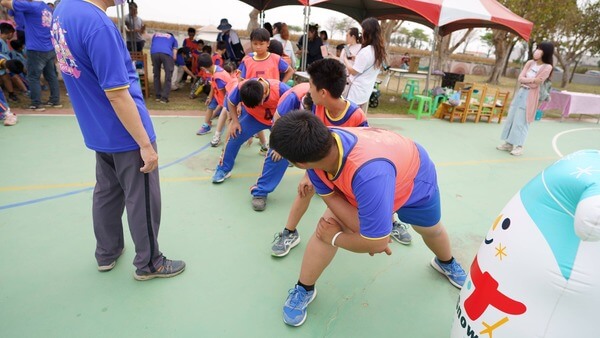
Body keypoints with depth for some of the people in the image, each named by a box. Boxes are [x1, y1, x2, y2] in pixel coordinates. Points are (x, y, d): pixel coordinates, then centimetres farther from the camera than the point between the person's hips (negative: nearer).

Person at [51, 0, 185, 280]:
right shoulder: (97, 23, -24)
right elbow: (117, 95, -24)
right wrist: (146, 144, -18)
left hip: (98, 131, 9)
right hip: (127, 135, -8)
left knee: (106, 193, 21)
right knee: (143, 200, 7)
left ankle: (106, 254, 40)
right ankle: (148, 264, 25)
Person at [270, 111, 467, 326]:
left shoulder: (369, 173, -54)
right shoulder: (318, 145, -35)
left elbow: (376, 244, -42)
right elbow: (330, 195, -21)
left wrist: (335, 238, -26)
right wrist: (365, 232, -29)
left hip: (415, 178, -3)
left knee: (431, 229, 24)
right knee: (327, 225, -14)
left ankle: (446, 262, 61)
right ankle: (304, 289, 9)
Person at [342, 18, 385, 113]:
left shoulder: (365, 51, -21)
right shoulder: (380, 51, 6)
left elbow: (353, 71, -14)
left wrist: (345, 59, 1)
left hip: (357, 91, -9)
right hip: (366, 91, 9)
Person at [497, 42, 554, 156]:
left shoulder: (547, 67, -10)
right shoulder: (530, 63, 8)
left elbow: (535, 84, -16)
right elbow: (520, 78, -1)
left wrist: (525, 80, -4)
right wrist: (532, 80, -14)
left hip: (530, 96, -6)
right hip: (520, 93, 6)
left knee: (521, 121, -7)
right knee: (511, 118, 6)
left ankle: (519, 146, 1)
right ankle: (509, 143, 14)